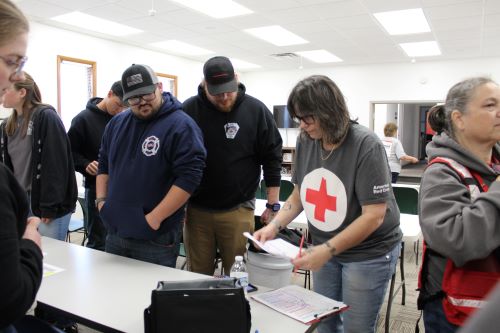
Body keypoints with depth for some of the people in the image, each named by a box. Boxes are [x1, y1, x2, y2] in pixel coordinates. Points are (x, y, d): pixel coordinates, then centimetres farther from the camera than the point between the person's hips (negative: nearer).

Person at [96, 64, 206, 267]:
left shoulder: (180, 126, -14)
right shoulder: (117, 123, 9)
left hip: (157, 238, -6)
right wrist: (101, 201, 5)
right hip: (114, 232, 7)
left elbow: (189, 177, -20)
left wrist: (154, 218, -19)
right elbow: (104, 165, 18)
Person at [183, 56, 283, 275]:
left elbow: (272, 159, 0)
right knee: (198, 277, 12)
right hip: (196, 210, 2)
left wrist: (273, 205, -2)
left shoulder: (256, 110, -4)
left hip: (238, 210, -1)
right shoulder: (189, 110, -2)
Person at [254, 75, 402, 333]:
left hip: (368, 253, -5)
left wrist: (327, 250, -29)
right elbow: (299, 194, 6)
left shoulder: (366, 146, -22)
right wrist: (274, 226, -9)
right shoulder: (305, 141, -5)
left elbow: (374, 215, -24)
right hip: (325, 248, 5)